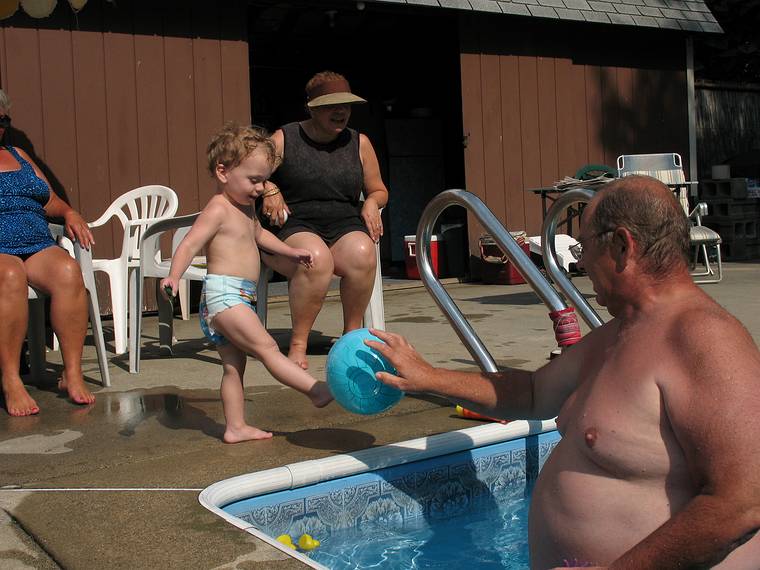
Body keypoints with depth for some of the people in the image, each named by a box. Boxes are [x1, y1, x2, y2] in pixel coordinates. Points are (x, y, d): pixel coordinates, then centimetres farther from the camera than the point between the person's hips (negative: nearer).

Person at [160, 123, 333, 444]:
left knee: (234, 366, 11)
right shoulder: (218, 210, -12)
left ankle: (236, 428, 17)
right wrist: (174, 276, -36)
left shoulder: (245, 207, 18)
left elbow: (258, 234, 38)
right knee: (267, 348, -12)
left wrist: (290, 252, 42)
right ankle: (317, 391, -15)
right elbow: (190, 244, -21)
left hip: (239, 297, 10)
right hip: (224, 294, -10)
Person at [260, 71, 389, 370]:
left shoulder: (359, 143, 14)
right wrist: (268, 190, -8)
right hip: (293, 227, -3)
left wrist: (372, 202, 2)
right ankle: (298, 344, -24)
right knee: (317, 258, -38)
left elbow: (379, 191, 25)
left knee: (362, 253, -34)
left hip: (345, 226, 3)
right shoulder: (282, 140, 5)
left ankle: (352, 334, -13)